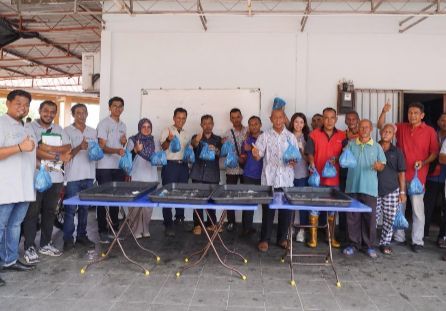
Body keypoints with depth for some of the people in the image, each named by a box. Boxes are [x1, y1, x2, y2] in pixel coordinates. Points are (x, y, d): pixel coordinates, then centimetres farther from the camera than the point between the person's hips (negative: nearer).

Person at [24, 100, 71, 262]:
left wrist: (49, 148, -14)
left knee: (50, 212, 12)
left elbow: (67, 148, 3)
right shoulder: (30, 127, -2)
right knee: (32, 213, 2)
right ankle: (29, 247, 11)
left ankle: (45, 244, 23)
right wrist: (59, 156, -15)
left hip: (55, 177, 5)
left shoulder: (58, 129, 14)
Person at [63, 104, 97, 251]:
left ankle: (81, 236, 22)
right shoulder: (67, 131, -1)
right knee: (70, 209, -1)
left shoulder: (93, 132, 13)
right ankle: (68, 239, 8)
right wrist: (79, 147, -22)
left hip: (89, 175, 4)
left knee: (85, 208, 11)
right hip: (73, 176, -4)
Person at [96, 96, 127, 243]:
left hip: (119, 167, 6)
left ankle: (114, 229, 21)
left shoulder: (123, 125, 15)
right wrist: (117, 150, -31)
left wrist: (124, 142, 2)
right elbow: (102, 147, -13)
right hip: (105, 168, -6)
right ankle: (102, 231, 8)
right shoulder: (104, 123, -6)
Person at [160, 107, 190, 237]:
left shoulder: (186, 134, 16)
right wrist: (168, 140, -34)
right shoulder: (167, 130, 0)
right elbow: (163, 147, -13)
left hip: (183, 165, 5)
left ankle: (179, 218, 27)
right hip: (170, 165, -5)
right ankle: (168, 225, -1)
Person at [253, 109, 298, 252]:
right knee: (268, 210, 4)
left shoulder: (291, 137, 6)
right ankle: (264, 239, 16)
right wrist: (255, 154, -31)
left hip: (286, 179, 2)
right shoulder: (265, 135, 1)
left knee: (286, 210, 9)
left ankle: (282, 238, 25)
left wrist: (294, 161, -13)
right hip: (269, 179, -2)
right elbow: (258, 155, -8)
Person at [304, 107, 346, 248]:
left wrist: (336, 159, -18)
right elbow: (309, 153, -6)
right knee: (314, 207, 2)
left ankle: (332, 237, 25)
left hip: (334, 178, 2)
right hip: (317, 177, -2)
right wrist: (312, 163, -24)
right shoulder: (314, 134, -1)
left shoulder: (342, 136, 5)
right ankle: (313, 237, 12)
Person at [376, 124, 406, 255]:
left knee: (389, 219, 5)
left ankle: (385, 243, 19)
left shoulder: (397, 152, 5)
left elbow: (401, 173, 6)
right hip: (374, 190, -1)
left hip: (392, 191, 1)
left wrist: (402, 192, 2)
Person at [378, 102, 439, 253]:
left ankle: (417, 241, 11)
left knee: (417, 209, 0)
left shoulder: (430, 131, -1)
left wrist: (424, 162, -15)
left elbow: (435, 152, 0)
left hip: (418, 176, -3)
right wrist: (384, 112, -9)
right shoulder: (401, 127, 7)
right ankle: (399, 237, 23)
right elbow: (381, 126, 7)